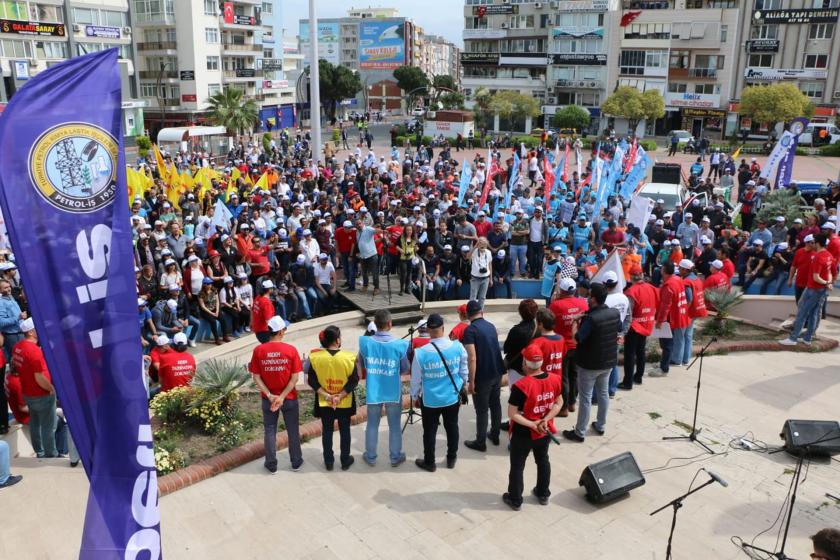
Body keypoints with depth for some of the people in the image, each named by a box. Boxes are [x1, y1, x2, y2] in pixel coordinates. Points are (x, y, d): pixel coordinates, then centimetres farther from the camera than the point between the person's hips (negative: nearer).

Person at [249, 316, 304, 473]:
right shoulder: (291, 350, -14)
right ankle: (296, 462, 28)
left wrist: (270, 395, -9)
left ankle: (271, 465, 25)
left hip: (268, 398, 1)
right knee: (293, 430, 15)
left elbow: (256, 377, -8)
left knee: (269, 430, 15)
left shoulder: (258, 350, -10)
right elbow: (295, 378, -15)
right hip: (289, 397, -1)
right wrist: (282, 396, -12)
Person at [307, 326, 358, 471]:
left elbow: (312, 380, -9)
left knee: (327, 431, 17)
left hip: (324, 403, 1)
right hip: (345, 403, -1)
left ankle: (328, 461, 27)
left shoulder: (315, 357, -12)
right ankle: (345, 460, 27)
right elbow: (354, 380, -15)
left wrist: (325, 395, -11)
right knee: (344, 431, 16)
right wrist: (340, 396, -14)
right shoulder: (348, 357, -16)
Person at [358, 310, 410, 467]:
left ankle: (370, 457, 32)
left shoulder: (365, 342, -14)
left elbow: (361, 365, 2)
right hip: (393, 392, -1)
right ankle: (395, 457, 30)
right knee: (394, 426, 15)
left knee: (372, 425, 18)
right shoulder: (400, 345, -18)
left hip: (373, 391, 1)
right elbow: (405, 370, -4)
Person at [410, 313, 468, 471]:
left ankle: (429, 462, 29)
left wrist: (415, 396, 8)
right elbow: (464, 371, 1)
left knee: (430, 431, 14)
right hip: (453, 397, 3)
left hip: (430, 400, -2)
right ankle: (451, 458, 36)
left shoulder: (421, 353, -21)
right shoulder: (457, 347, -15)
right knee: (452, 427, 20)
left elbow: (416, 379, -8)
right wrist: (463, 385, 20)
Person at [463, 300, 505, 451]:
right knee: (496, 404, 20)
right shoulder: (491, 326, 8)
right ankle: (495, 435, 34)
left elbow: (472, 358, -21)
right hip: (497, 372, 7)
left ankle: (480, 442, 15)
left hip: (482, 376, -7)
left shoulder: (470, 330, -15)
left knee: (482, 410, 5)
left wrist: (471, 381, -16)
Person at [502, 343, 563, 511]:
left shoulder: (521, 386, -28)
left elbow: (512, 414, -25)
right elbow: (558, 403, -1)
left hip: (523, 434, -5)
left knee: (517, 466, 14)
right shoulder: (555, 380, -11)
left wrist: (532, 425, -19)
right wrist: (545, 420, -11)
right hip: (545, 432, 5)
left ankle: (515, 500, 29)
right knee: (543, 461, 27)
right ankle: (543, 495, 42)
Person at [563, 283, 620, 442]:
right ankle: (601, 426, 33)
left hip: (590, 364, -7)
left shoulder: (591, 318, -28)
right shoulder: (615, 313, -4)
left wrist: (575, 324, -8)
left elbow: (578, 338, -23)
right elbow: (618, 330, 14)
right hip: (609, 361, 7)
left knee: (585, 397, 2)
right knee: (603, 393, 20)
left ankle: (580, 432, 11)